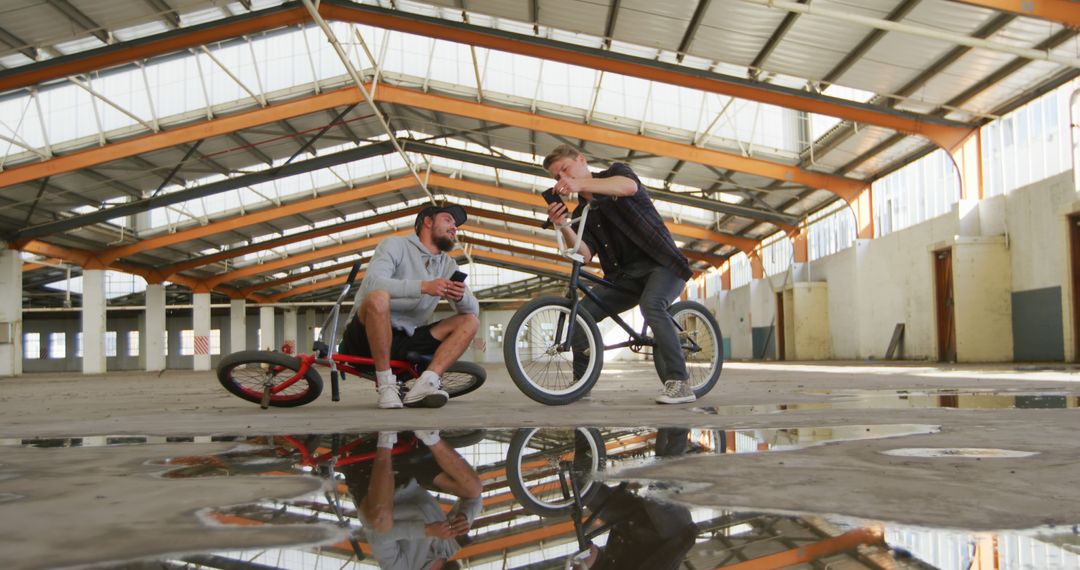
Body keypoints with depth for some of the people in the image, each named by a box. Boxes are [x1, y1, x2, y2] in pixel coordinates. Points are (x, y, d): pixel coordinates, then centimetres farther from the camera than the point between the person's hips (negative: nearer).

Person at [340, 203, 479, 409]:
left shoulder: (448, 265, 13)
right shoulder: (396, 245, -3)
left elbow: (474, 309, 4)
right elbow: (372, 283, -23)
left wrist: (460, 296, -20)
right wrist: (424, 286, -31)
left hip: (405, 341, 6)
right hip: (367, 336, -6)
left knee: (470, 321, -5)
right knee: (378, 297, -35)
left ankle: (424, 385, -24)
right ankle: (386, 385, -23)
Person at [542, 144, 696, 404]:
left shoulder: (616, 172, 1)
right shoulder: (581, 213, 12)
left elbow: (629, 187, -27)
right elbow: (584, 254, -6)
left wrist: (581, 183, -38)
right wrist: (563, 226, -22)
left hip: (663, 264, -6)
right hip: (625, 275, 6)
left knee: (650, 304, -35)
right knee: (583, 312, -11)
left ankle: (679, 382, -31)